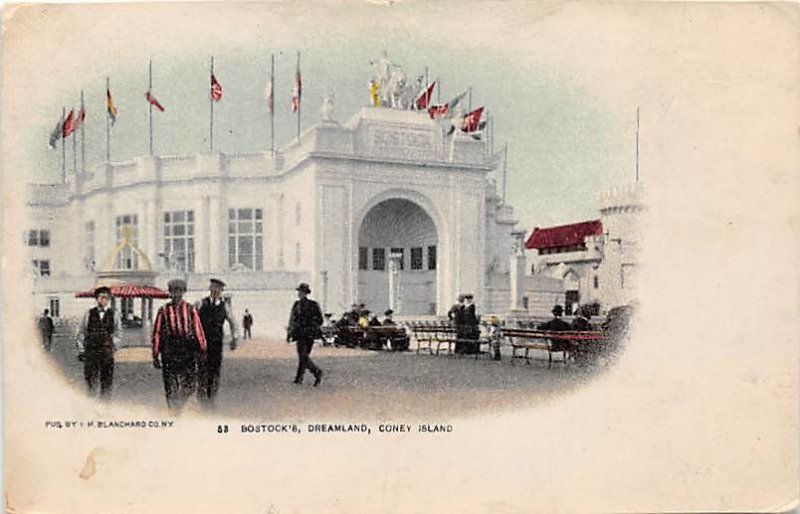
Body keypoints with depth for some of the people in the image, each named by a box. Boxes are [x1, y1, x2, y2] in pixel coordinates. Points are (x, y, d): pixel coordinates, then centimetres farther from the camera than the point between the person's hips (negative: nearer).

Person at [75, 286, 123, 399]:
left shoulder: (114, 314, 8)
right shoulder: (89, 314, 8)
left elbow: (118, 333, 9)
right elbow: (81, 332, 10)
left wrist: (113, 347, -2)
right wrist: (81, 350, 5)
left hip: (107, 352, 0)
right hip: (90, 351, 0)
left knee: (107, 380, 2)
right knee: (90, 378, -1)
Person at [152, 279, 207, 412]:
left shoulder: (190, 309, 5)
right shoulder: (163, 310, 3)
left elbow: (198, 329, 5)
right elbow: (156, 333, 4)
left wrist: (202, 349, 0)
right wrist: (155, 356, 1)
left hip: (188, 351, 1)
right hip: (169, 353, -1)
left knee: (191, 385, 0)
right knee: (170, 389, 3)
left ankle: (179, 404, 27)